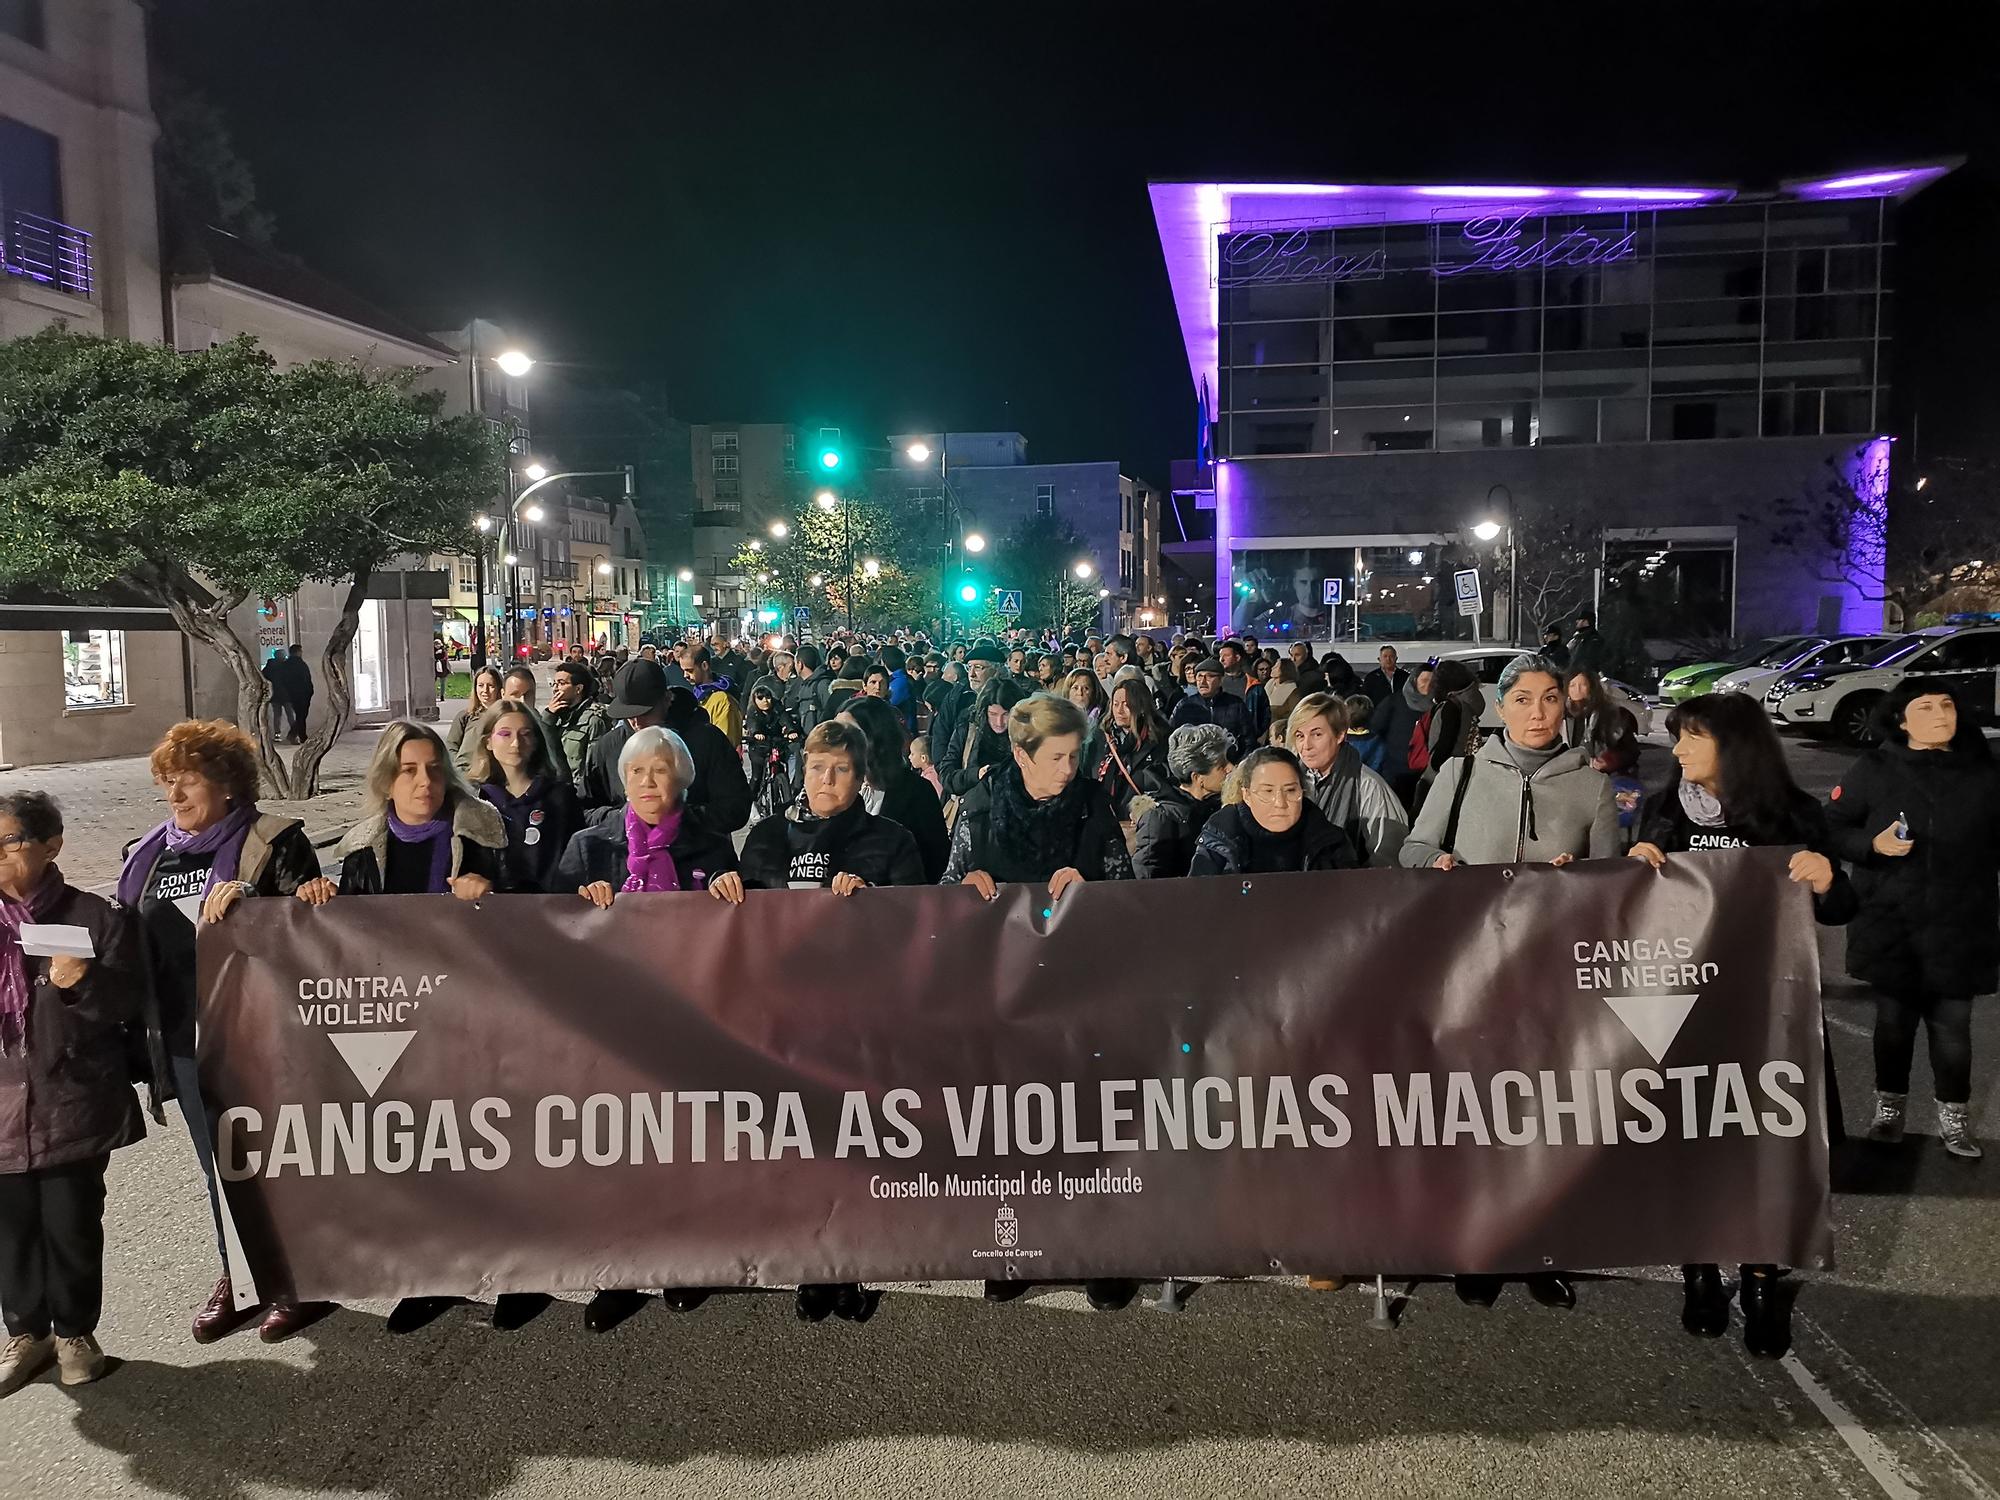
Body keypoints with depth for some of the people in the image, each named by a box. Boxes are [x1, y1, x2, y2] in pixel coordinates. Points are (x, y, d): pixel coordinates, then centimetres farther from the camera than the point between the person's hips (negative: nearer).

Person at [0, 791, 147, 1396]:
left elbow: (129, 1004, -8)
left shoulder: (93, 916, -6)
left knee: (72, 1225, 6)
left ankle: (75, 1332, 25)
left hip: (75, 1107, -3)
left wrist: (83, 982, -24)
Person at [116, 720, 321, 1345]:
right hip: (187, 1037, 6)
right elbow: (130, 940, 18)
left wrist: (247, 896, -26)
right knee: (219, 1161, 17)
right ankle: (234, 1278, 32)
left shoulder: (274, 842, -8)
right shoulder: (150, 854, 10)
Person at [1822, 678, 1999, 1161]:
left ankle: (1954, 1119, 22)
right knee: (1893, 1022, 11)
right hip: (1891, 928, -1)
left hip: (1959, 929, 1)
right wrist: (1872, 844, -16)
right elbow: (1832, 827, 2)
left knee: (1952, 1027, 6)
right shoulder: (1874, 770, -2)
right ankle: (1889, 1109, 27)